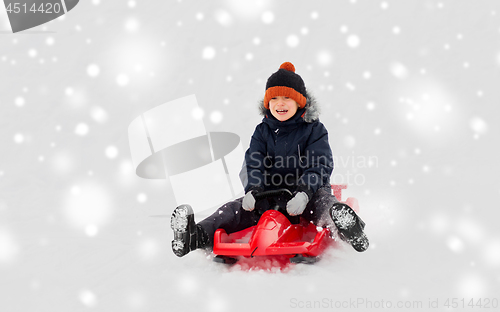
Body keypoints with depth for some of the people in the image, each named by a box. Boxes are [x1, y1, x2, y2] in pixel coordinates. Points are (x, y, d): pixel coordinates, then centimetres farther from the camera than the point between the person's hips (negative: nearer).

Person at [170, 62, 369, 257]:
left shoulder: (314, 129, 0)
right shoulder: (263, 131, 10)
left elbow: (320, 166, -11)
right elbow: (254, 164, 0)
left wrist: (304, 192, -31)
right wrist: (253, 190, -22)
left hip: (309, 191, -3)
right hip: (270, 192, 3)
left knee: (323, 202, -36)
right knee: (237, 209, -19)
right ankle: (198, 236, -33)